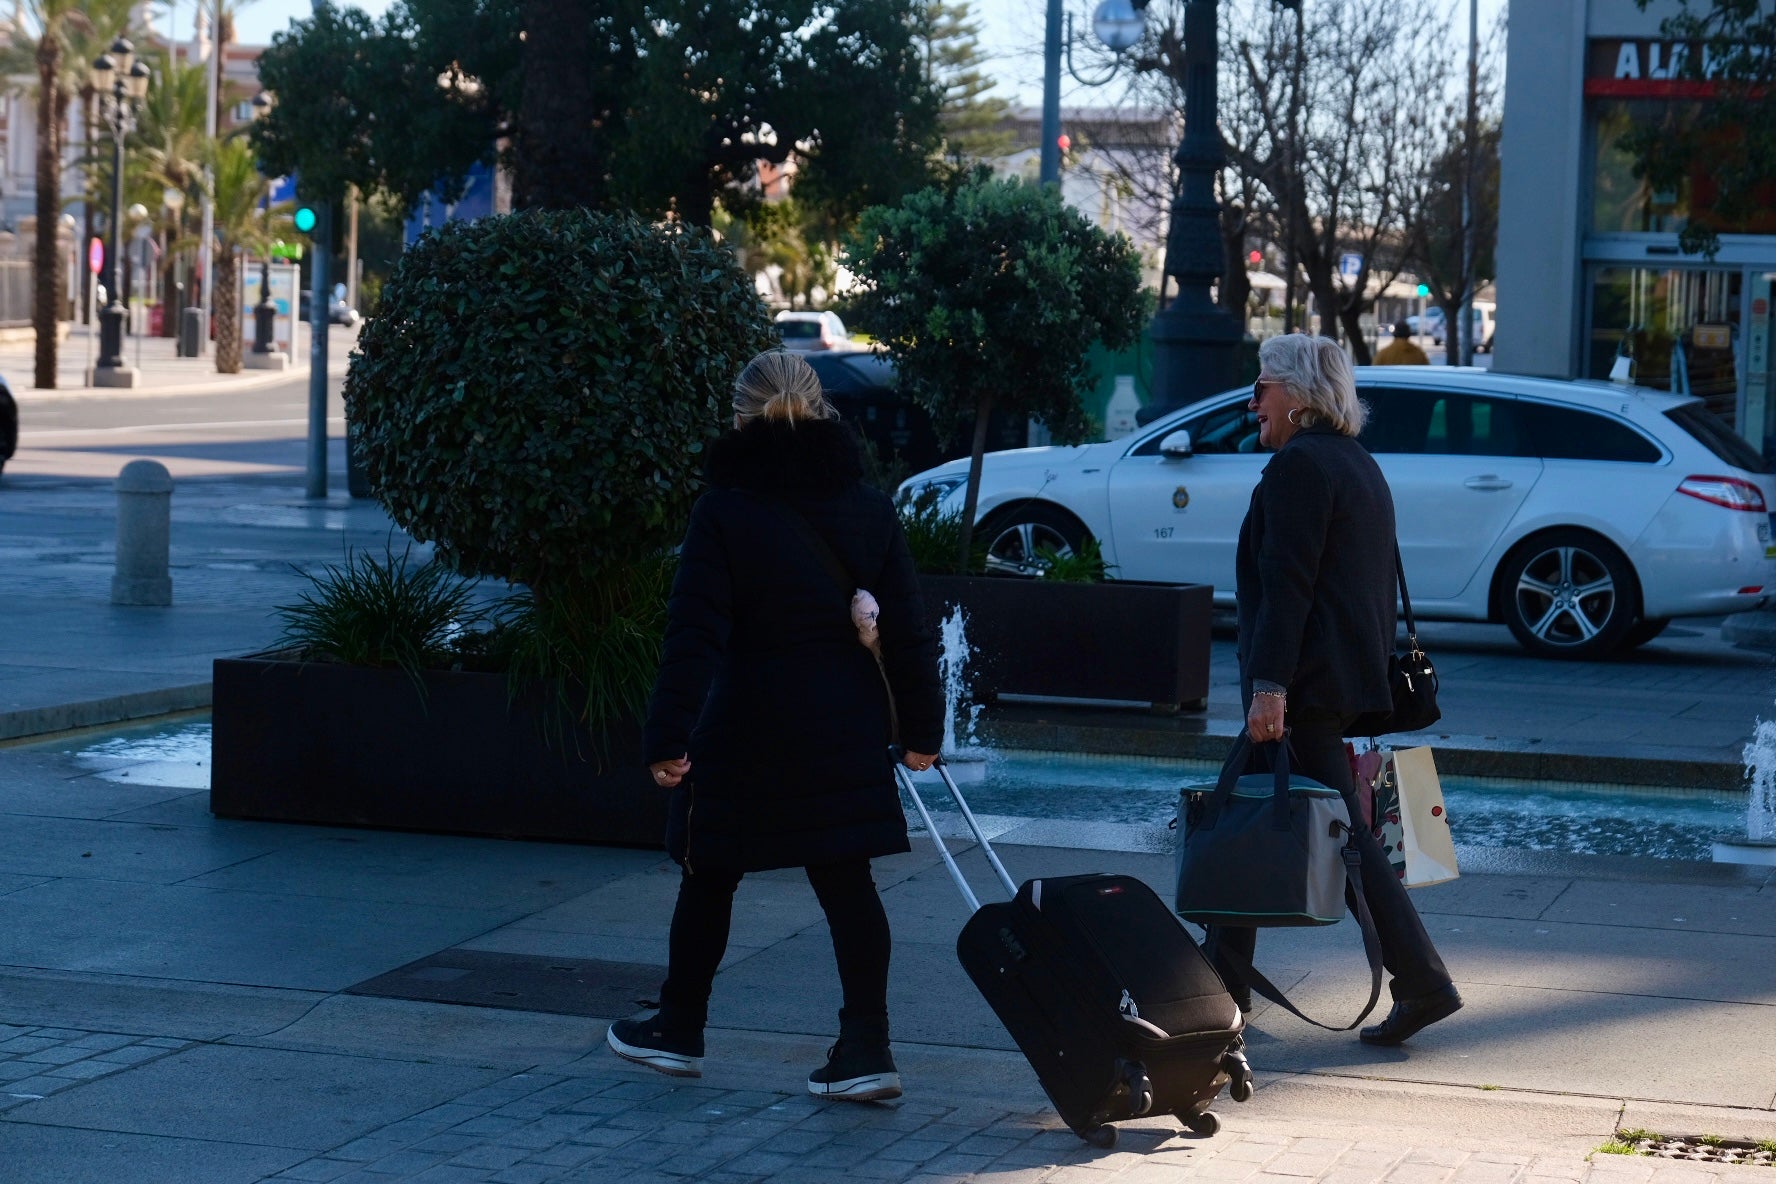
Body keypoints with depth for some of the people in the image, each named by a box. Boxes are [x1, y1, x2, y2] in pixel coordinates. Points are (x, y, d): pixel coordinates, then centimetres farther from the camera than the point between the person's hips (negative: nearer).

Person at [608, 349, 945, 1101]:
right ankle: (867, 1048, -1)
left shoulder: (724, 513, -11)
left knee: (709, 879, 13)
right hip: (844, 730, 3)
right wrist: (920, 727, 13)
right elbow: (906, 631, 5)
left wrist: (668, 737, -16)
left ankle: (678, 1031, 27)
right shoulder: (869, 510, 2)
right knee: (845, 883, 5)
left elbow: (695, 635, -16)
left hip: (745, 731, -3)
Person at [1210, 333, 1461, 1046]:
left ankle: (1422, 982, -5)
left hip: (1306, 684, -10)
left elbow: (1286, 585, -20)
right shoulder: (1358, 465, 18)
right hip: (1349, 675, 10)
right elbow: (1378, 586, 21)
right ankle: (1223, 978, 20)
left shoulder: (1299, 464, -13)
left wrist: (1269, 686, -23)